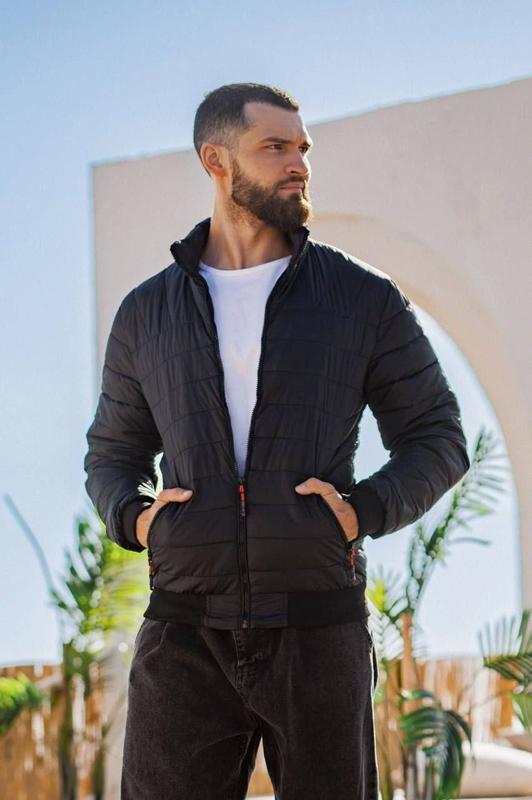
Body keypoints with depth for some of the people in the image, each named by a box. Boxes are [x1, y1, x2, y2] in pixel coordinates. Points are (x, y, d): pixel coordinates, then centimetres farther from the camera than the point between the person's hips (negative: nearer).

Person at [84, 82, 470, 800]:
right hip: (187, 633, 1)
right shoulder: (147, 314, 9)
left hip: (317, 630, -1)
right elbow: (112, 455, 21)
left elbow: (437, 441, 8)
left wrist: (364, 511, -11)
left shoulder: (365, 300, 4)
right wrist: (133, 518, -2)